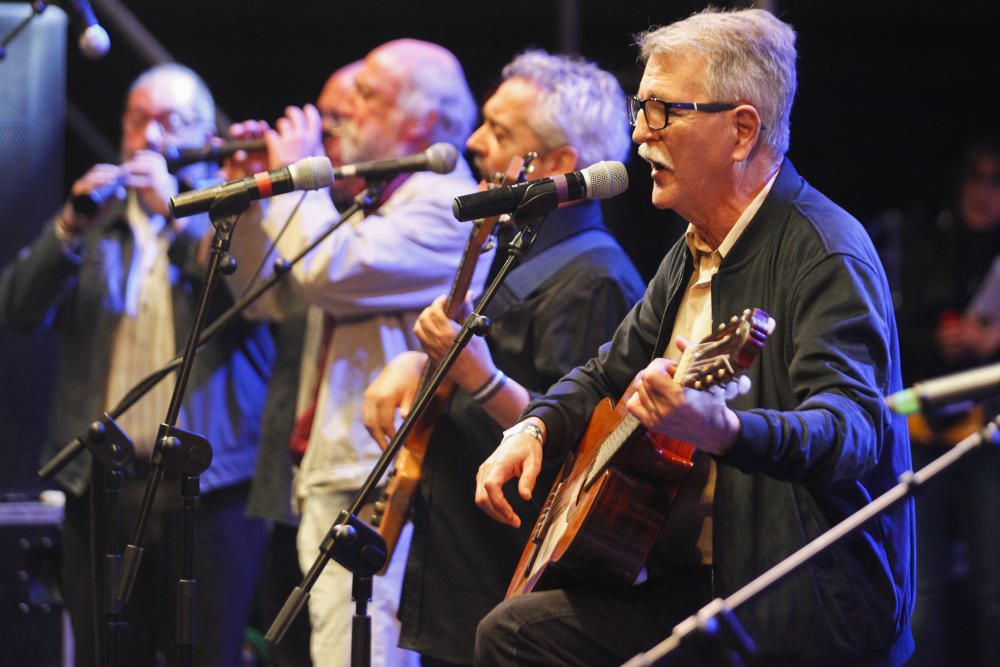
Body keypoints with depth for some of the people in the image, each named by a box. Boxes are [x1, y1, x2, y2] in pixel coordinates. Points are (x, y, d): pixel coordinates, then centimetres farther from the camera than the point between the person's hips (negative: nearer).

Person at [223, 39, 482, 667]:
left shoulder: (446, 204, -10)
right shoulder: (375, 202, 23)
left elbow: (327, 269, -23)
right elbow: (269, 297, 24)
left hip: (374, 487, -10)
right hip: (329, 476, 10)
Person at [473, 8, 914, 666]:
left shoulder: (824, 252, -15)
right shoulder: (694, 253, 15)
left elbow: (854, 426, -30)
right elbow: (610, 373, 29)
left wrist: (722, 430, -49)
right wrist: (535, 427, 6)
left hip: (810, 609, -9)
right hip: (702, 579, 9)